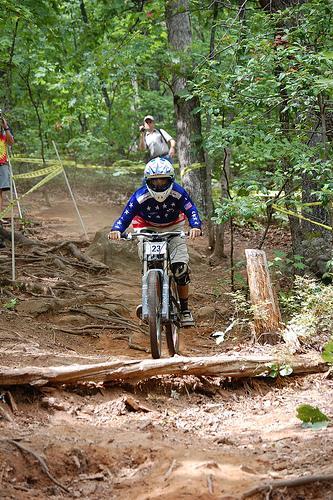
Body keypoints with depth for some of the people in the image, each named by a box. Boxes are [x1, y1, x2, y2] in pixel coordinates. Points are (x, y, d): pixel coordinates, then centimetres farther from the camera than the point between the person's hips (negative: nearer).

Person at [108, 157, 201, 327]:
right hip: (148, 229, 0)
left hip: (173, 228, 0)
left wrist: (195, 227, -46)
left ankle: (185, 310, 3)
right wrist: (116, 230, -47)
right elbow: (125, 216, -26)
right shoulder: (140, 196, -26)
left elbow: (191, 210, -25)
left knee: (180, 268, -13)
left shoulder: (178, 193, -24)